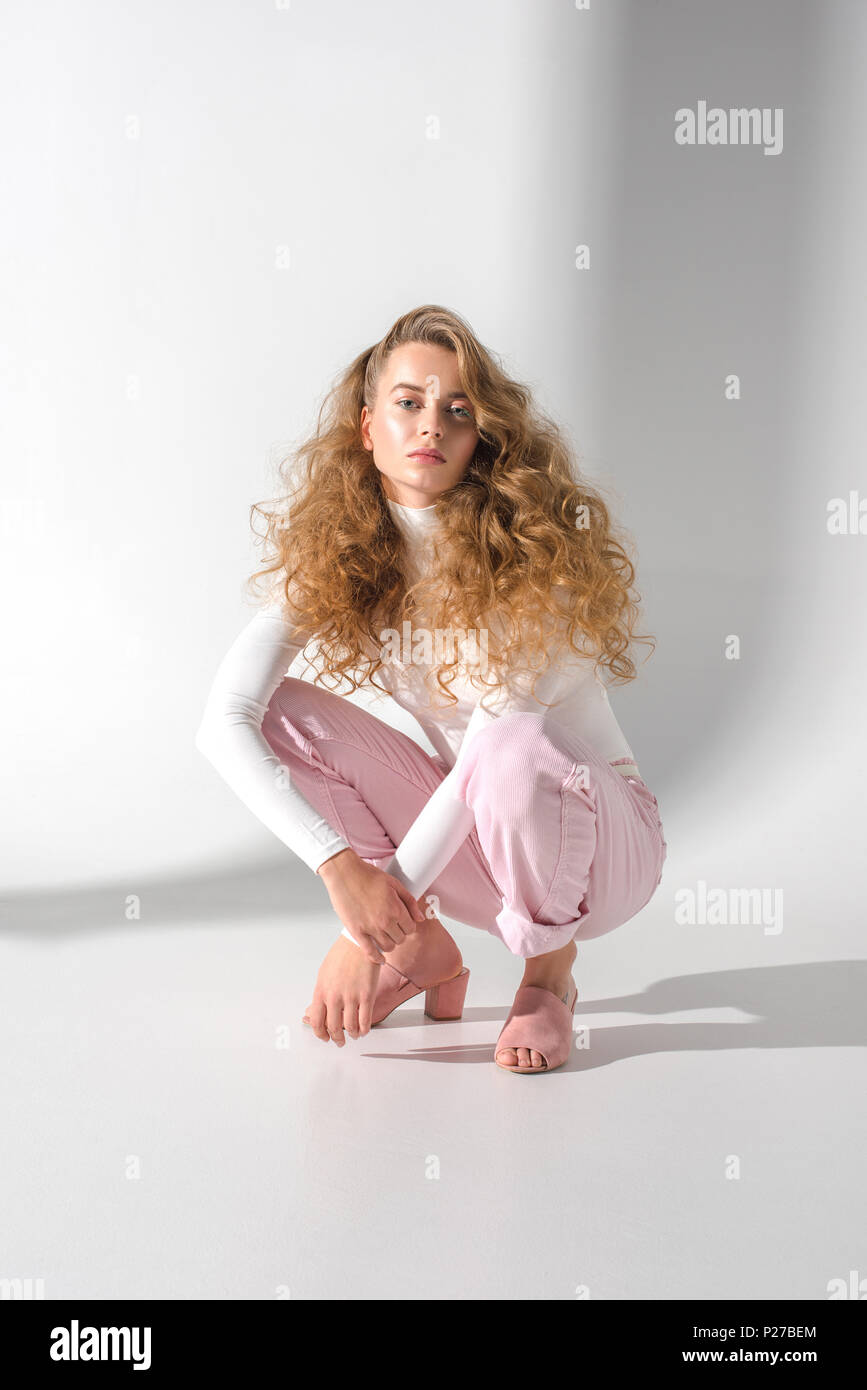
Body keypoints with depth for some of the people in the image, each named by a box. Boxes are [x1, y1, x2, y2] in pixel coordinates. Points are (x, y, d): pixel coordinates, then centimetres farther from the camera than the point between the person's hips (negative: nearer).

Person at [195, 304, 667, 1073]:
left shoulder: (533, 544, -22)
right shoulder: (334, 550, -9)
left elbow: (493, 742, -27)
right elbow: (224, 723, -18)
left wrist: (369, 928, -27)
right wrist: (341, 868, -31)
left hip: (600, 837, -4)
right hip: (470, 831, 4)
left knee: (516, 747, -37)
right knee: (283, 712, -12)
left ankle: (550, 975, -7)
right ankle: (424, 951, 1)